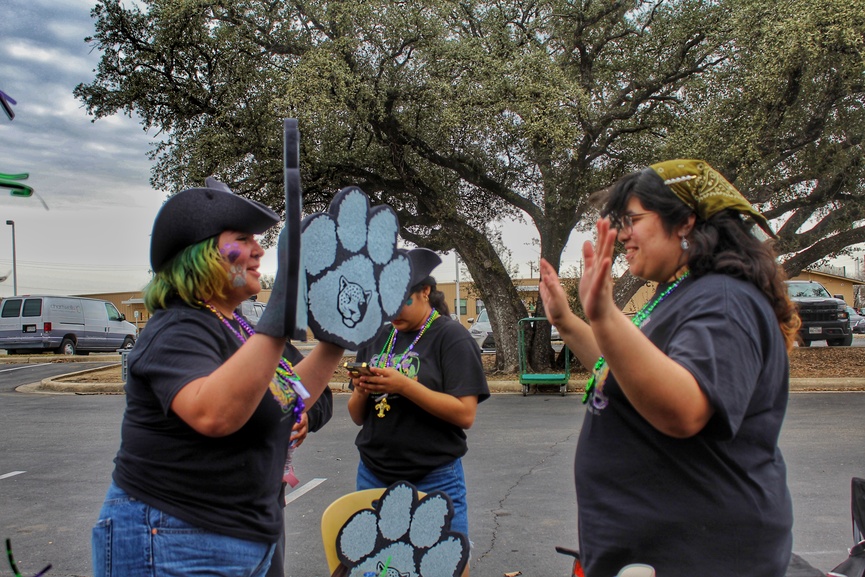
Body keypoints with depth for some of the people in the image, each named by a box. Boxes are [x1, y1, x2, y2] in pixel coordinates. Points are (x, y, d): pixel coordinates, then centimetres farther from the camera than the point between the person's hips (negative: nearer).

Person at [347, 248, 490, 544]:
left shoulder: (451, 337, -6)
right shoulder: (377, 339, 9)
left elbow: (465, 414, -15)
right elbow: (358, 417, 12)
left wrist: (404, 386, -22)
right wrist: (361, 392, -9)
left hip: (434, 481, -4)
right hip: (373, 476, 5)